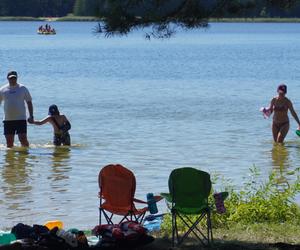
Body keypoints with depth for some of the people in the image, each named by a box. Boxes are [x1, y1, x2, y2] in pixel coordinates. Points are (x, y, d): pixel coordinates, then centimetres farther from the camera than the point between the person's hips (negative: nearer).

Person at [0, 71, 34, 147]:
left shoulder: (22, 88, 4)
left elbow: (29, 102, 6)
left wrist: (31, 116, -3)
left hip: (21, 119, -2)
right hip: (8, 120, 2)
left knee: (23, 140, -10)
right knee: (9, 142, 3)